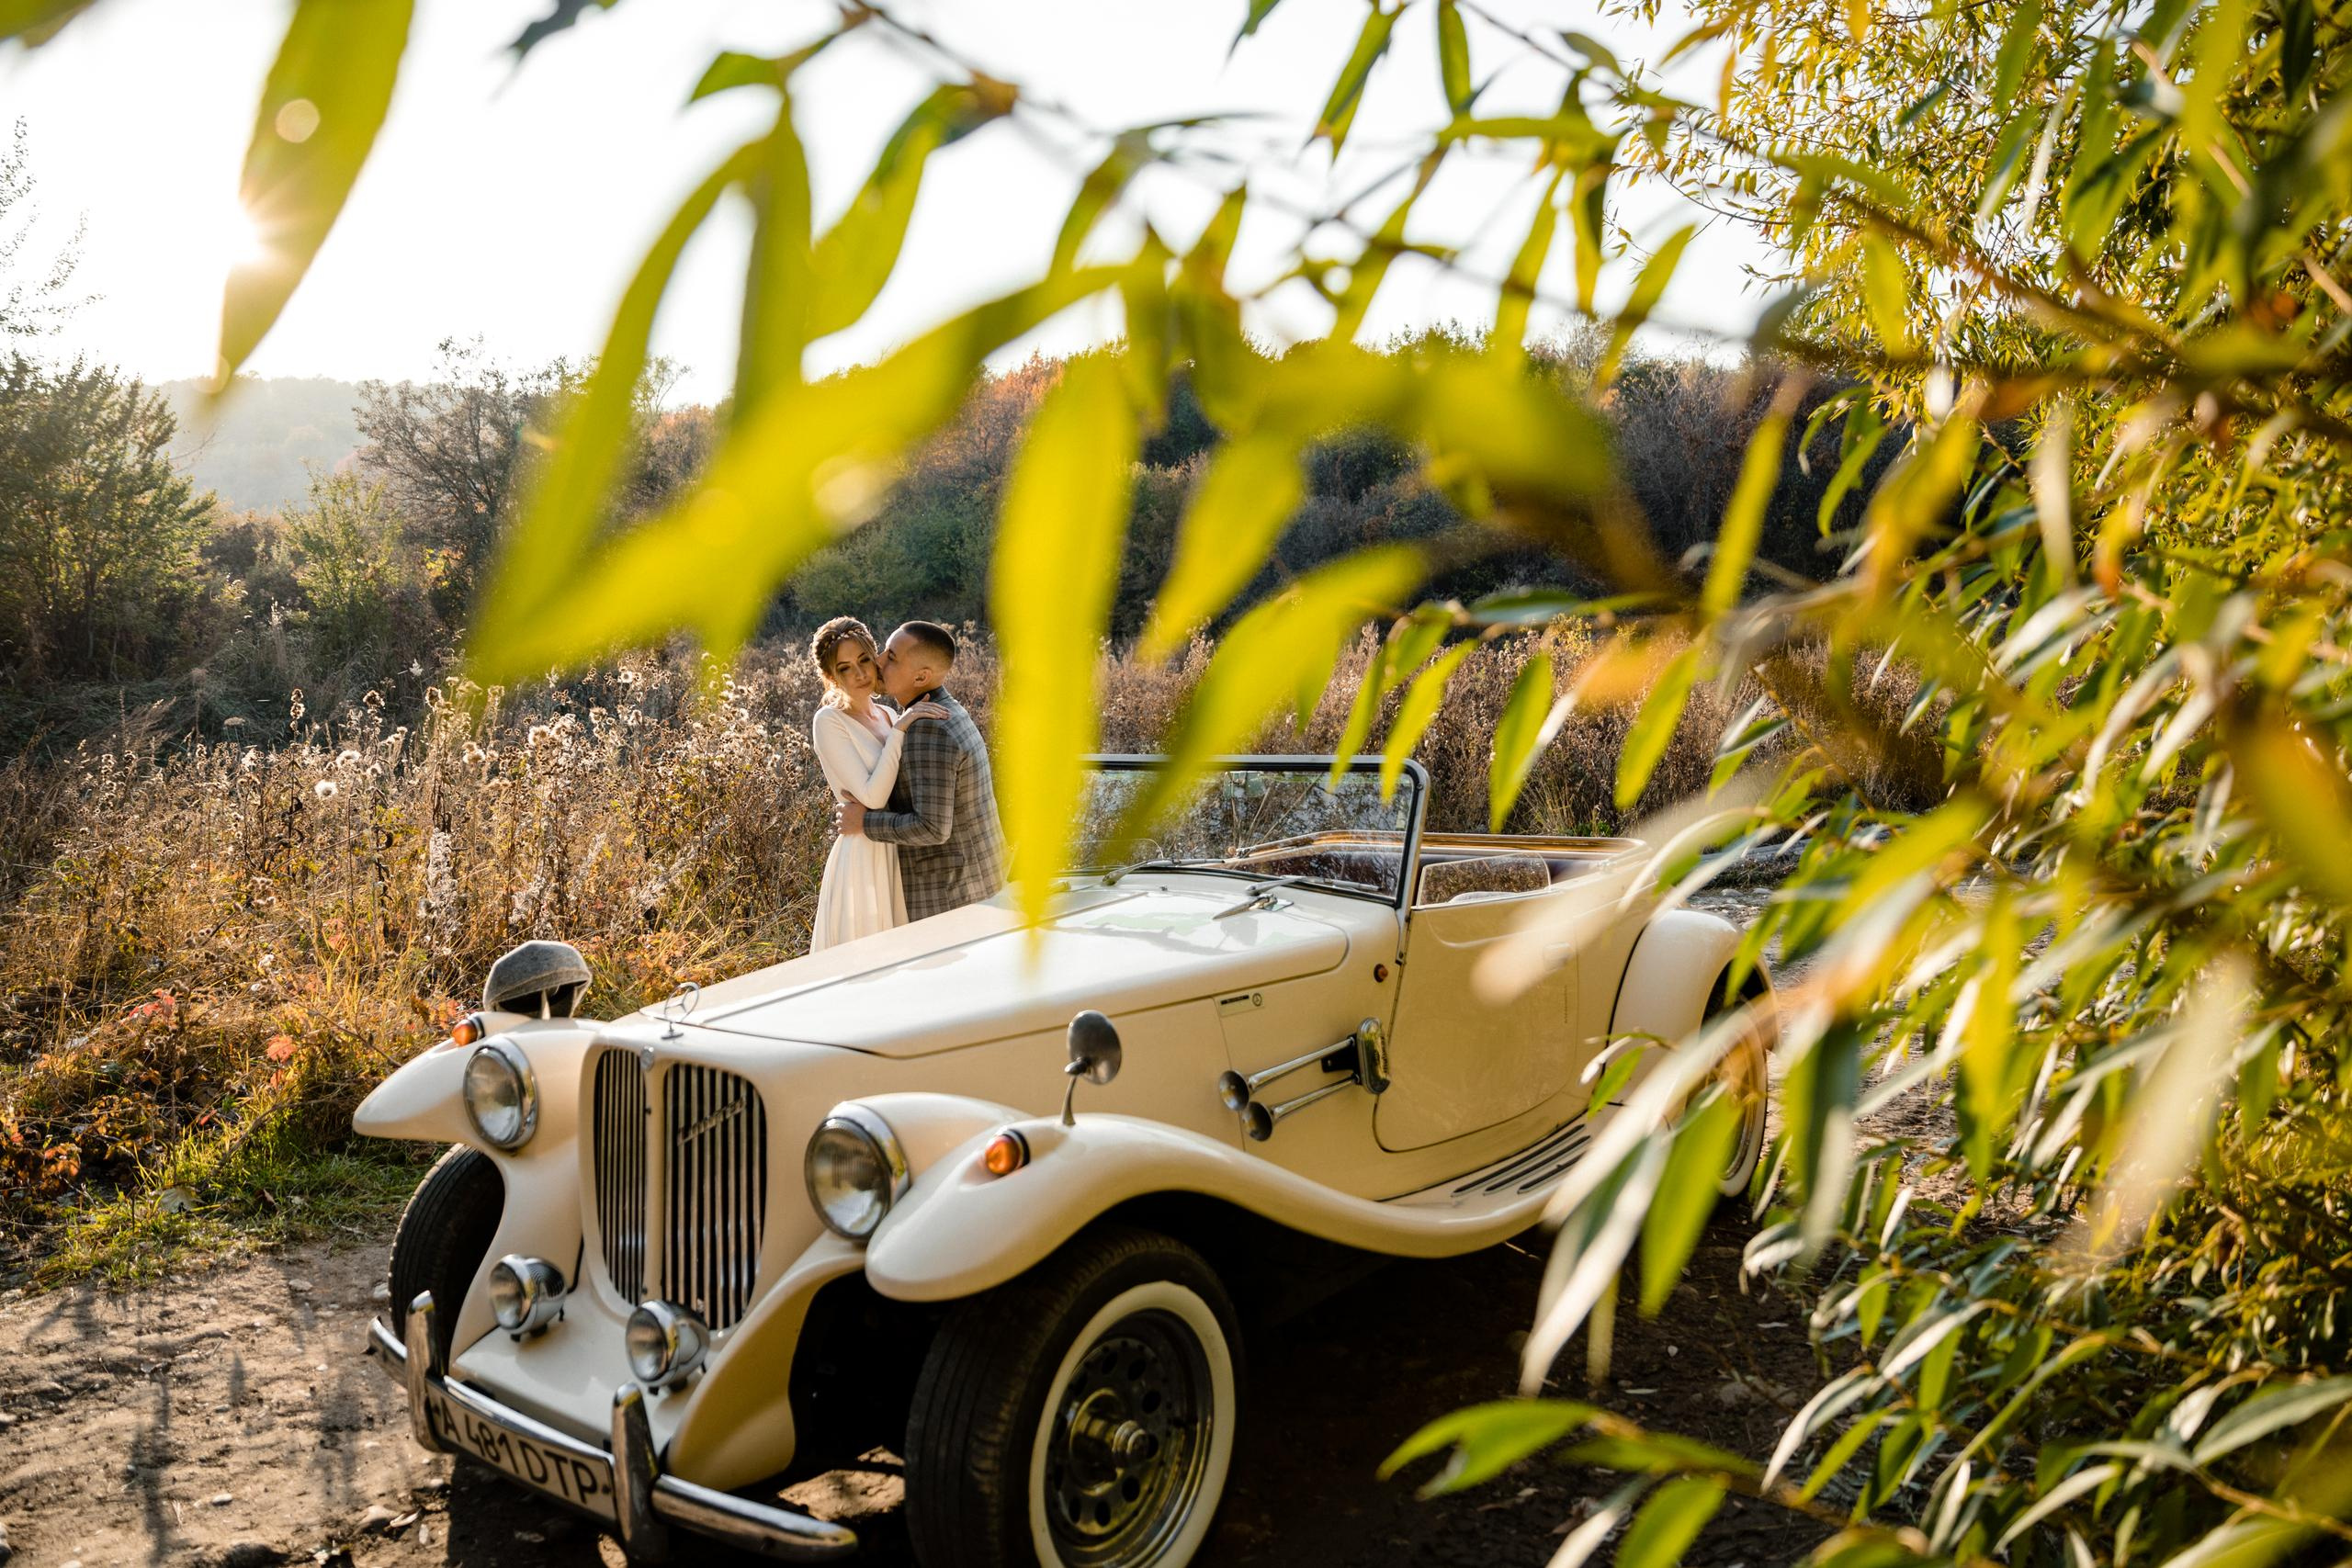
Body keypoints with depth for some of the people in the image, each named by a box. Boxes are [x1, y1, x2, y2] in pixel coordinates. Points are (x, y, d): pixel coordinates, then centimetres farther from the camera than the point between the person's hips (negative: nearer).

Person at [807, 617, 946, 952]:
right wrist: (899, 730, -20)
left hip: (902, 858, 7)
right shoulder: (829, 721, -10)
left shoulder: (889, 716, 9)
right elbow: (872, 798, -20)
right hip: (864, 859, -7)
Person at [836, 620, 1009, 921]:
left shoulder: (928, 732, -24)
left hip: (946, 892, -10)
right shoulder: (951, 714, 8)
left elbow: (932, 828, -28)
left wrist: (865, 823, -14)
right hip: (976, 879, 10)